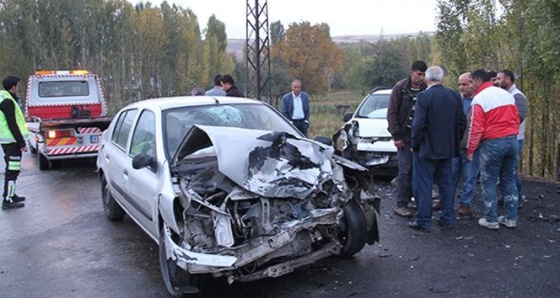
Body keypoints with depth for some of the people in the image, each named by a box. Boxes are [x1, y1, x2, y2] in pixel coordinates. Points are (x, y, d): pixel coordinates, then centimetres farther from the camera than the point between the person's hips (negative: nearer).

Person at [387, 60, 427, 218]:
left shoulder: (426, 89, 2)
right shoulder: (400, 87, -5)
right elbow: (392, 113, -5)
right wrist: (396, 136, -9)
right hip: (405, 135, -3)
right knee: (405, 170, -6)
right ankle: (400, 204, -1)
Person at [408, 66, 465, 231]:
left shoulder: (424, 96, -16)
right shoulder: (455, 96, 4)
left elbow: (419, 124, -19)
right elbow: (462, 122, 8)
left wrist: (414, 144, -6)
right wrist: (454, 142, 17)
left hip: (426, 149, -6)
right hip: (447, 149, 6)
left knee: (423, 185, 2)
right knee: (446, 184, 15)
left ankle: (423, 221, 7)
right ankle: (447, 218, 22)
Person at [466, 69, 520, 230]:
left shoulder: (479, 99, -10)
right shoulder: (507, 94, 11)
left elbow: (476, 128, -12)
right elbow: (516, 119, 13)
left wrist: (470, 150, -4)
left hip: (492, 143, -6)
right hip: (512, 141, 6)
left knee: (489, 182, 5)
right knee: (509, 180, 15)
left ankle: (491, 220, 9)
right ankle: (511, 218, 21)